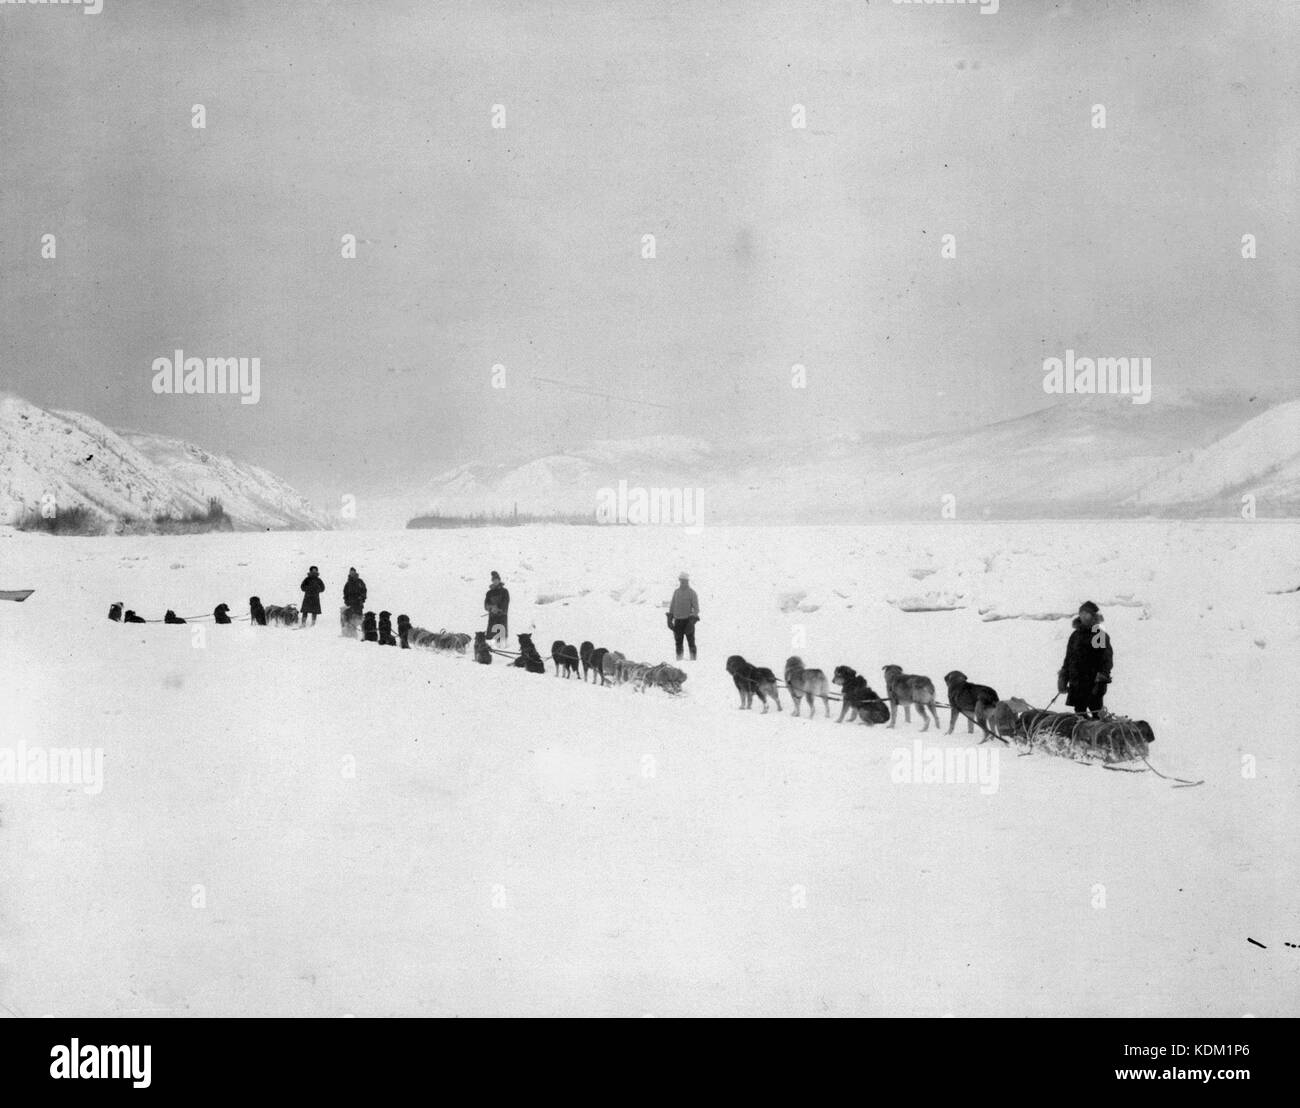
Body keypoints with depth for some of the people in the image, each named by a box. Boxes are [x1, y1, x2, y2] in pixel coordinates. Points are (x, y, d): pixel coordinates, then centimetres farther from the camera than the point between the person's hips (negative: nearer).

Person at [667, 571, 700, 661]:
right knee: (678, 643, 7)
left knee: (691, 642, -2)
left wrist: (692, 621, -17)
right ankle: (679, 661, 13)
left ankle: (693, 660, 2)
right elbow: (672, 606, 16)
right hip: (678, 621, 5)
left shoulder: (692, 593, -4)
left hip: (688, 620, -5)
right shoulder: (676, 592, 11)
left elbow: (696, 608, -7)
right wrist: (669, 619, 7)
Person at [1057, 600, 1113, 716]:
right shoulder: (1075, 635, 12)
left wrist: (1100, 680, -14)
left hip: (1094, 683, -5)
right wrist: (1063, 679, 13)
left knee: (1095, 711, -7)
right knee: (1079, 712, 7)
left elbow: (1107, 660, -6)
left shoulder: (1101, 636, -2)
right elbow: (1068, 659, 18)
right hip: (1077, 684, 5)